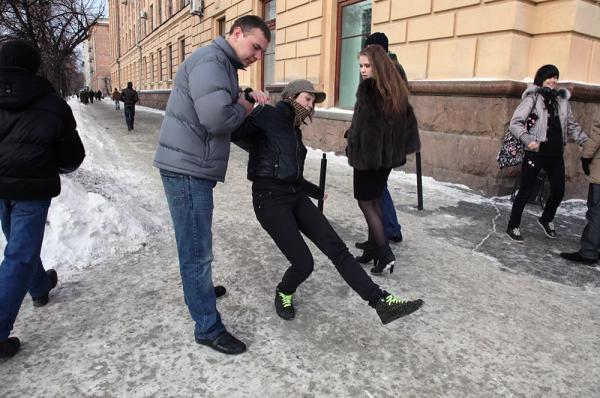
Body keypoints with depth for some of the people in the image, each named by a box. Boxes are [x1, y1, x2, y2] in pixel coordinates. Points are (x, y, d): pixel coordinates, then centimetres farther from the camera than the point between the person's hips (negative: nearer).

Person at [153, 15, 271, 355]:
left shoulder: (223, 65, 19)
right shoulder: (210, 60, -16)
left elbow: (223, 103, 19)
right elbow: (217, 118, -29)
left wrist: (246, 95, 2)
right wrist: (243, 109, -10)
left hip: (193, 169, 11)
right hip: (187, 170, -11)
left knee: (195, 246, 26)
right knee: (198, 250, -3)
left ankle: (198, 288, 46)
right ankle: (209, 327, 8)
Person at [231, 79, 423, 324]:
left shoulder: (294, 130, 21)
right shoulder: (270, 115, -4)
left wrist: (317, 192, 34)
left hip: (296, 196, 8)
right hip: (269, 198, -8)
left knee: (337, 248, -3)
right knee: (304, 264, -9)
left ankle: (381, 302, -3)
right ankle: (283, 293, 25)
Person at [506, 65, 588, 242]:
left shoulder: (562, 99, 9)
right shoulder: (532, 98, -6)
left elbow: (572, 125, 16)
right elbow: (515, 123, -10)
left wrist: (586, 141, 3)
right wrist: (528, 139, -24)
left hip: (556, 154, 5)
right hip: (535, 154, -5)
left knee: (558, 191, 12)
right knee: (525, 192, 2)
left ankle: (546, 219, 38)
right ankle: (513, 227, 17)